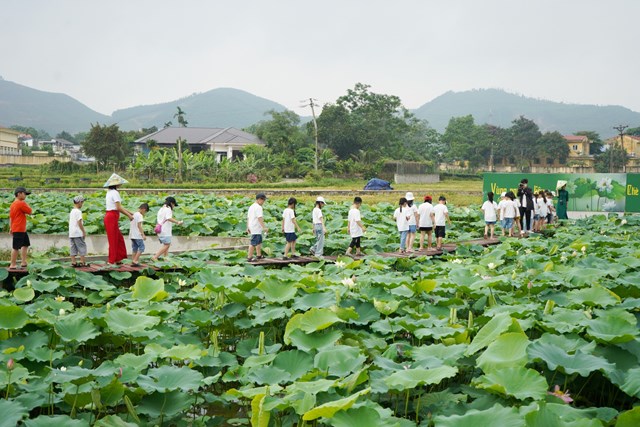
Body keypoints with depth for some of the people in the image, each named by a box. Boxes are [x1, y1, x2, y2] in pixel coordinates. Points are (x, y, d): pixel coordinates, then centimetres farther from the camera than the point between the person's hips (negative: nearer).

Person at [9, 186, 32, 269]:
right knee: (16, 247, -4)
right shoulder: (21, 203, -16)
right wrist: (27, 205, 5)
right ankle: (13, 264, 0)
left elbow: (10, 217, 16)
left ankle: (23, 262, 19)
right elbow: (29, 212, -10)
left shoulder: (13, 204, 12)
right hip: (19, 229, -10)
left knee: (25, 244, 17)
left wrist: (11, 228, 20)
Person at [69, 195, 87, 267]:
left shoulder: (72, 211, 15)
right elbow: (79, 222, -17)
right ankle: (82, 262, -2)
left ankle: (73, 262, 8)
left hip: (71, 233, 9)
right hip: (78, 234, -9)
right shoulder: (78, 211, -12)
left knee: (72, 248, 7)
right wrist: (84, 231, -12)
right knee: (82, 247, -2)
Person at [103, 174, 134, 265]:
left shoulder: (109, 192, 16)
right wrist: (129, 215, -8)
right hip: (112, 217, -9)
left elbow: (118, 207, 19)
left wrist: (129, 212, 18)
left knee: (119, 238, 15)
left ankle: (118, 259, 19)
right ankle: (111, 261, 5)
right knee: (113, 239, -1)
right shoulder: (115, 192, -13)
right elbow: (119, 208, -18)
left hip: (109, 216, 9)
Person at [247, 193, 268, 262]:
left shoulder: (251, 207, 16)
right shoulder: (258, 207, -15)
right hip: (256, 228, -10)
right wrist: (264, 227, -24)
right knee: (254, 243, -7)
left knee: (259, 241, 21)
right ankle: (249, 257, -6)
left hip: (251, 227, 10)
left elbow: (248, 218, 19)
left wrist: (248, 227, 23)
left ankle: (259, 255, 29)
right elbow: (260, 218, -23)